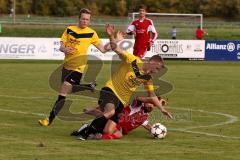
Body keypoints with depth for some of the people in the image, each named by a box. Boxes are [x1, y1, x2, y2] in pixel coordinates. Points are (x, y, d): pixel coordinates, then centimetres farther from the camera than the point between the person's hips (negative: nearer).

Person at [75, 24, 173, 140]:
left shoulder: (148, 78, 6)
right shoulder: (132, 61, -13)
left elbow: (152, 96, 17)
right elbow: (116, 49, -21)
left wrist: (162, 110, 12)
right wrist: (111, 36, -40)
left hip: (122, 101, 7)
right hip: (111, 90, -7)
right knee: (110, 112, -37)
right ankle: (84, 132, -25)